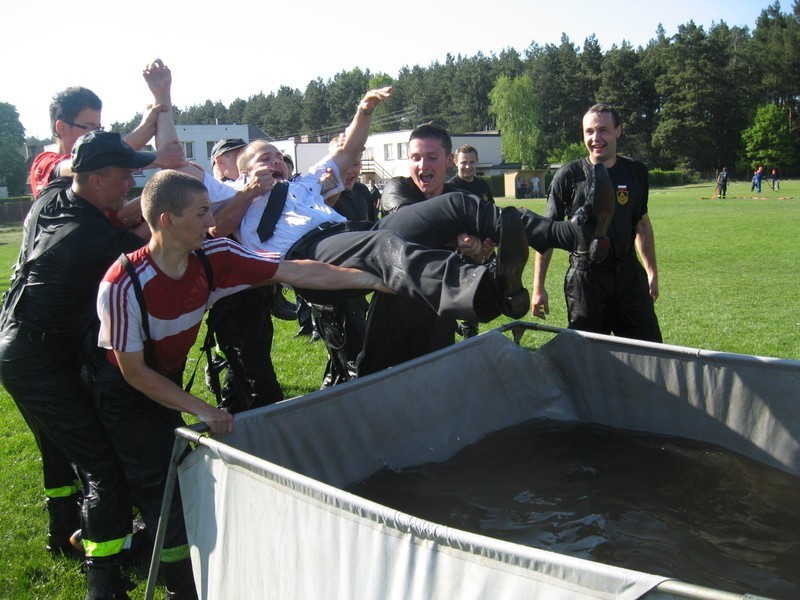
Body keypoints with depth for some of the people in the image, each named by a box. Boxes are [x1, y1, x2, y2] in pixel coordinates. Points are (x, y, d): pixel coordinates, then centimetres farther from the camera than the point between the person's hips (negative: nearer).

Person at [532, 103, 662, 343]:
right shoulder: (569, 175, -5)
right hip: (585, 276, -3)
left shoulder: (636, 172, 5)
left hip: (629, 273, 3)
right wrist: (538, 286, -6)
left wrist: (651, 271, 16)